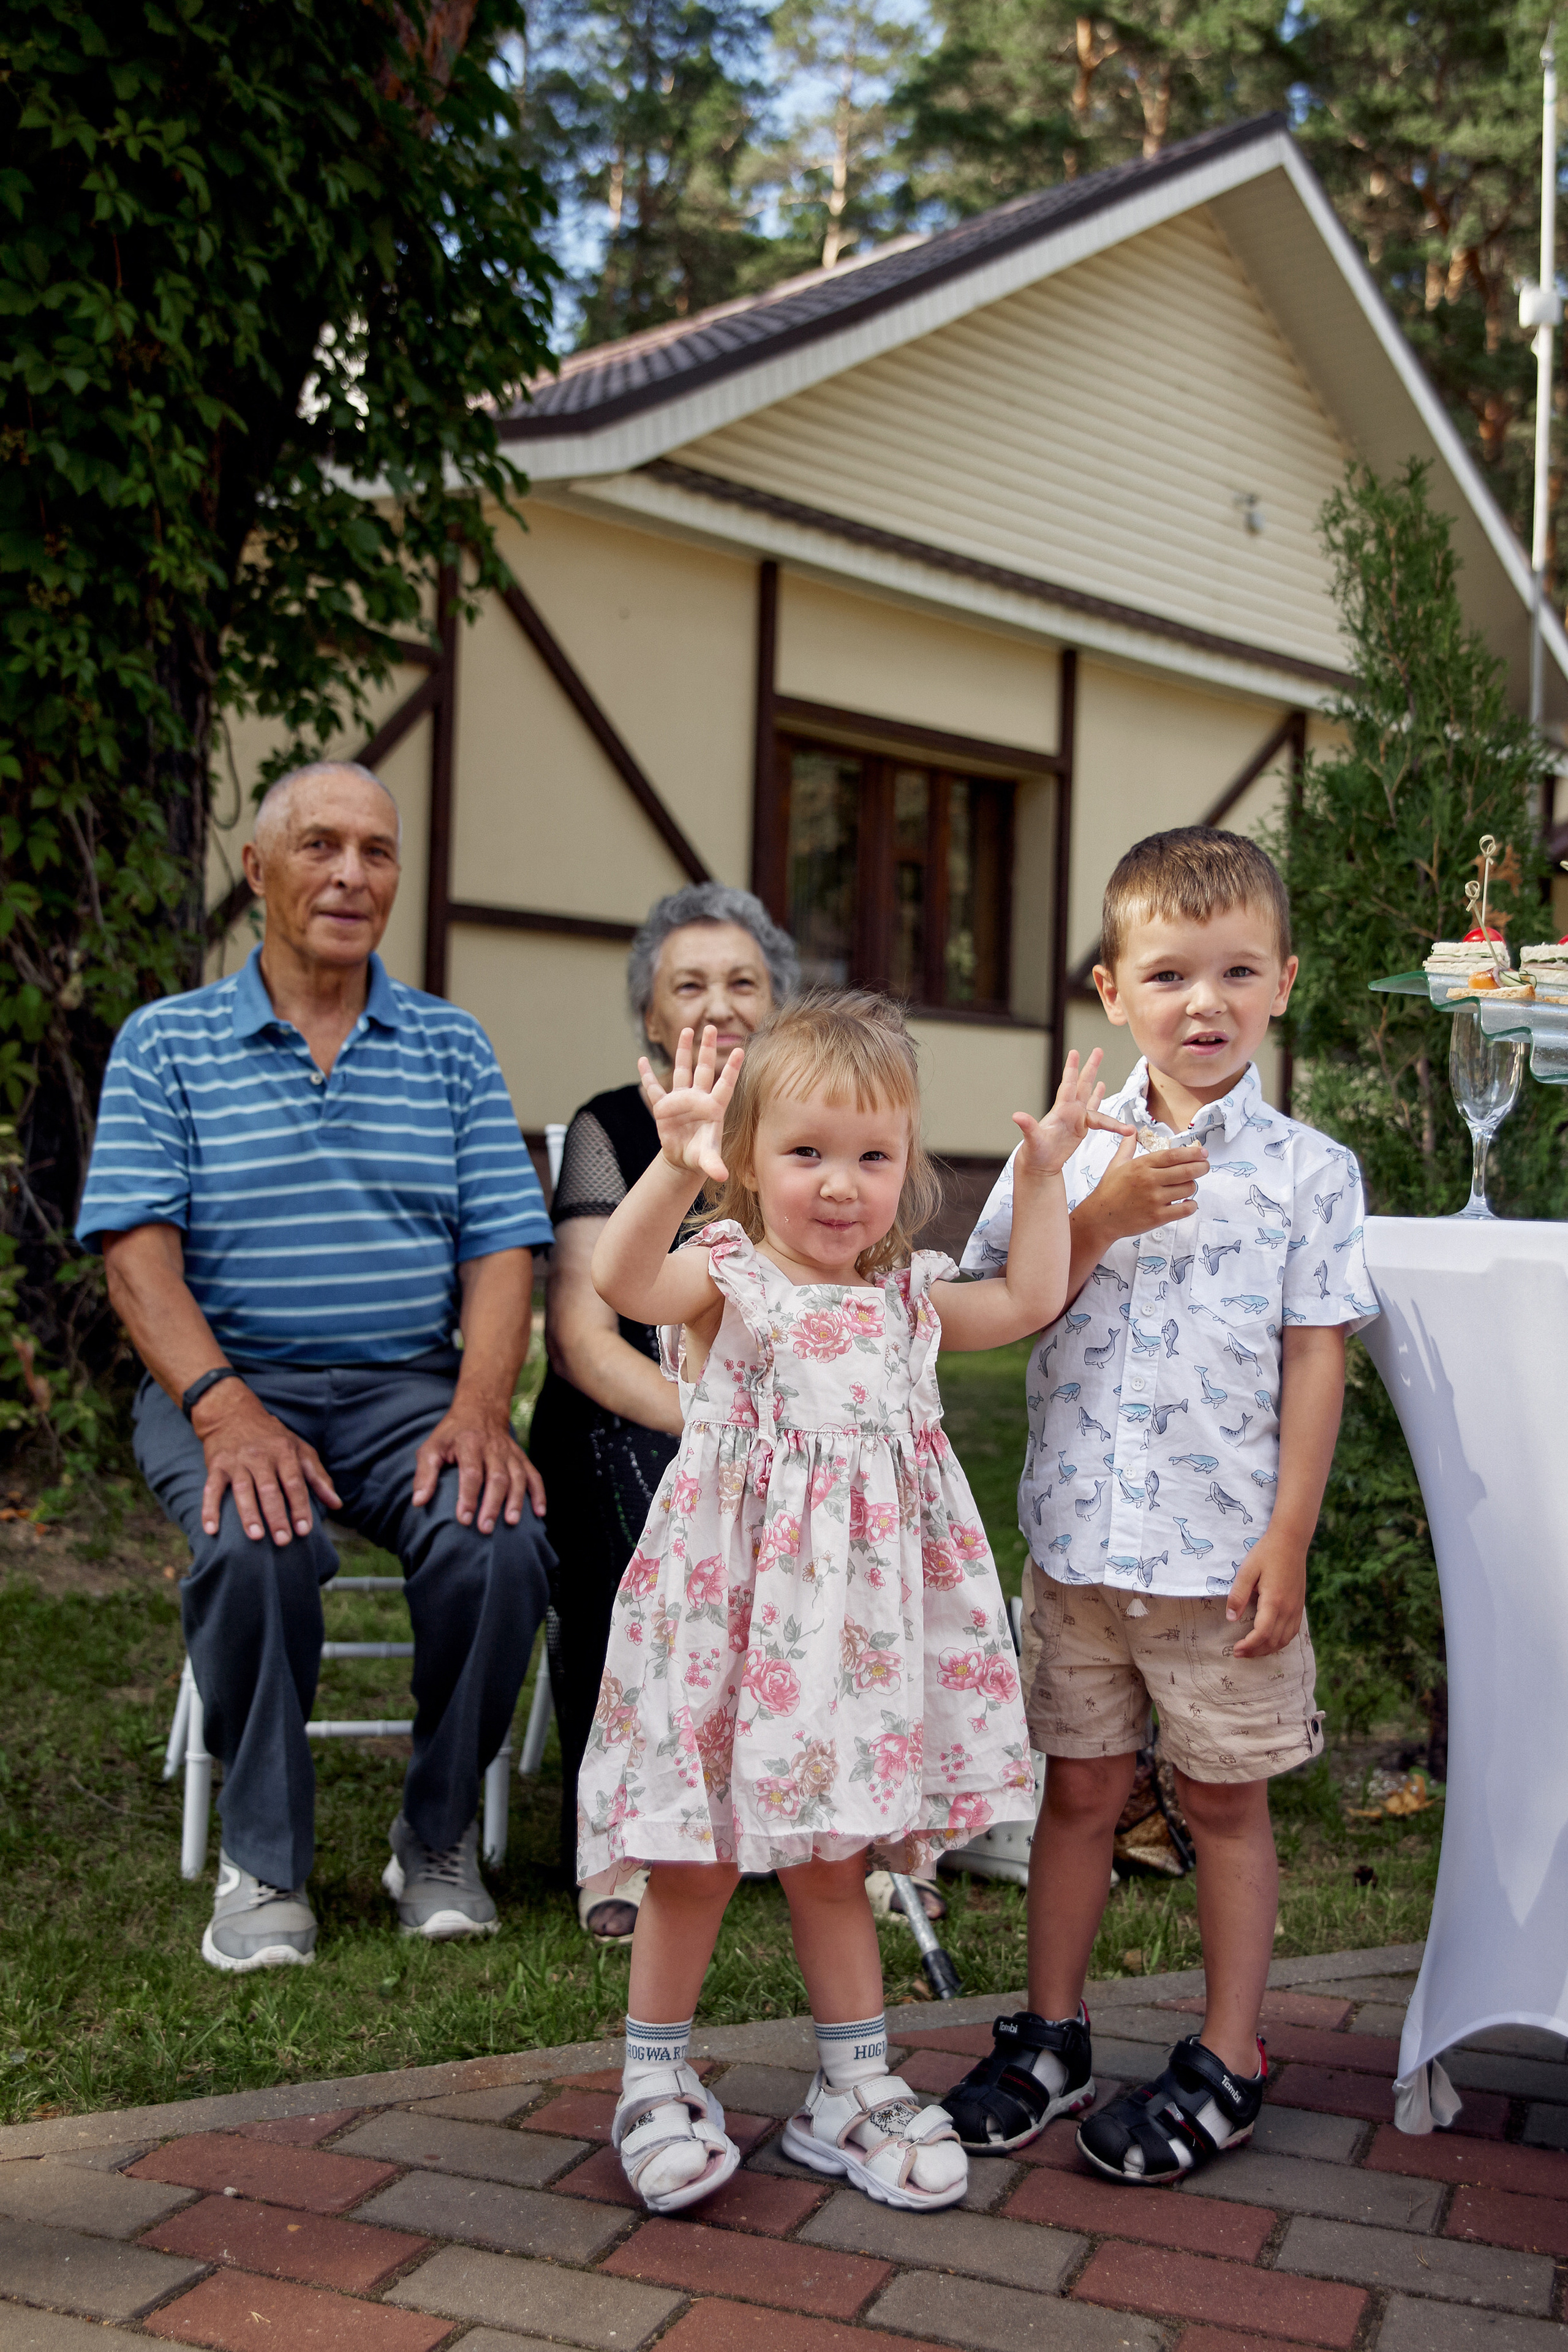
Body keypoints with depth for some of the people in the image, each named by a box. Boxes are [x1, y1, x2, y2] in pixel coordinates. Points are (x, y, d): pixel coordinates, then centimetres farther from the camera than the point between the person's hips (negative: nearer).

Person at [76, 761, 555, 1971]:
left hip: (409, 1384, 2)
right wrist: (226, 1410, -21)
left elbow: (502, 1244, 3)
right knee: (257, 1543, -33)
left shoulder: (453, 1047, 12)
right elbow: (137, 1245, -5)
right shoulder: (166, 1043, 6)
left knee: (500, 1541, -28)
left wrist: (480, 1408, -15)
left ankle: (440, 1841, -2)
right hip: (227, 1380, -1)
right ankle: (263, 1862, -9)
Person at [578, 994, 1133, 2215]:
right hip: (733, 1613, -4)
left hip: (853, 1628, 4)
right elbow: (626, 1279, -31)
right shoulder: (725, 1279, -10)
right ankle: (657, 2083, 25)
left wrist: (1044, 1173, 10)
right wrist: (675, 1171, -48)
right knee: (696, 1862, 6)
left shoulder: (905, 1297, 7)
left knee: (831, 1860, 16)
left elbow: (1031, 1301, 18)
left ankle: (855, 2089, 30)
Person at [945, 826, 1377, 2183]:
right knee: (1080, 1786, 14)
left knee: (1225, 1800, 11)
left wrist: (1287, 1541, -8)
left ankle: (1229, 2057, 26)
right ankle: (1051, 2036, 30)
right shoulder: (1066, 1152, 2)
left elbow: (1316, 1367, -5)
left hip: (1226, 1551, -2)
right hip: (1079, 1538, 2)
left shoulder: (1309, 1172, -4)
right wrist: (1102, 1218, -16)